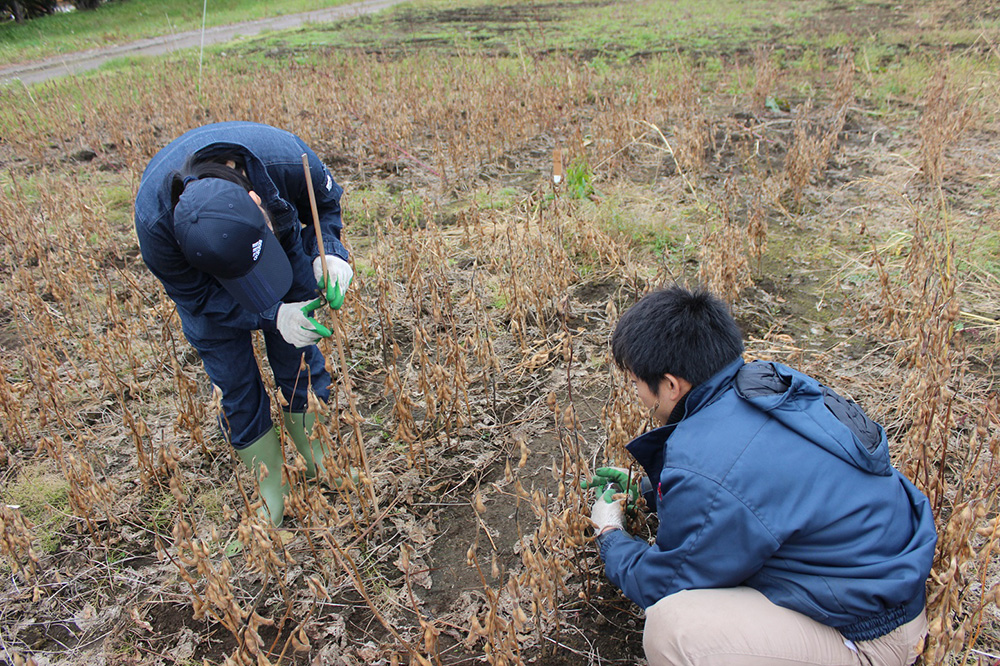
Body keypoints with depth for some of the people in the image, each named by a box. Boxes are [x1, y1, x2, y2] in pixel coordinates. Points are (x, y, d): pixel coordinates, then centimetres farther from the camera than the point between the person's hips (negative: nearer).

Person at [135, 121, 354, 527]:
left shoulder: (286, 158, -40)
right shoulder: (155, 222, -41)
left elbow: (325, 202, -16)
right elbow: (196, 296, -24)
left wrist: (327, 253, -35)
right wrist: (272, 316, -36)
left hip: (287, 242, 2)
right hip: (197, 273, -1)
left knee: (299, 361, 8)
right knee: (234, 381, 2)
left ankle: (325, 470, 28)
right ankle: (270, 492, 21)